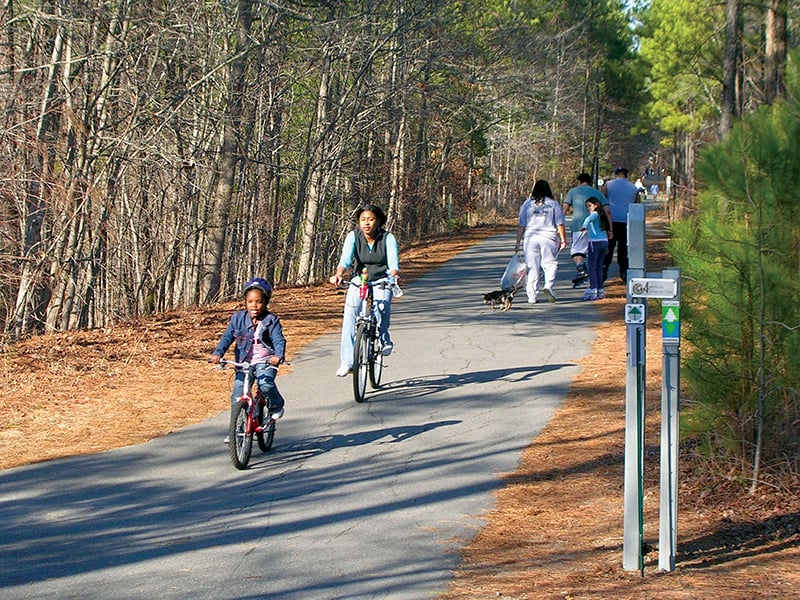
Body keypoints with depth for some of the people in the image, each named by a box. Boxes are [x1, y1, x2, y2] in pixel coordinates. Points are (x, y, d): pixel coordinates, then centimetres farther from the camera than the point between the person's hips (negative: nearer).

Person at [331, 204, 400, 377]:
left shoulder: (388, 238, -12)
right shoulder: (353, 236, -10)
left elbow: (393, 261, -23)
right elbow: (345, 258, -24)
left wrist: (394, 275, -46)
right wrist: (339, 274, -45)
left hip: (382, 280, -1)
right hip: (359, 280, 1)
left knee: (382, 304, -33)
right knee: (350, 310, -24)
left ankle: (384, 339, -1)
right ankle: (347, 361, -21)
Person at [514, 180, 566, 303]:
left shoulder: (527, 204, 5)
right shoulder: (554, 204, 2)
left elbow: (521, 225, 4)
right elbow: (560, 224, -1)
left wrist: (518, 242, 9)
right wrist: (563, 239, 6)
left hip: (530, 238, 1)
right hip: (549, 238, -1)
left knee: (532, 267, 5)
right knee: (550, 264, 8)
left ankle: (532, 295, 4)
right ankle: (548, 286, -16)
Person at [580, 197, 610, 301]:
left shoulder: (595, 214, -6)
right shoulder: (601, 215, 17)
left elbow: (589, 219, -29)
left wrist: (584, 225, -47)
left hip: (595, 242, -8)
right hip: (604, 242, 8)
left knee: (592, 267, -6)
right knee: (599, 267, 12)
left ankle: (593, 290, -14)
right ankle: (600, 290, 13)